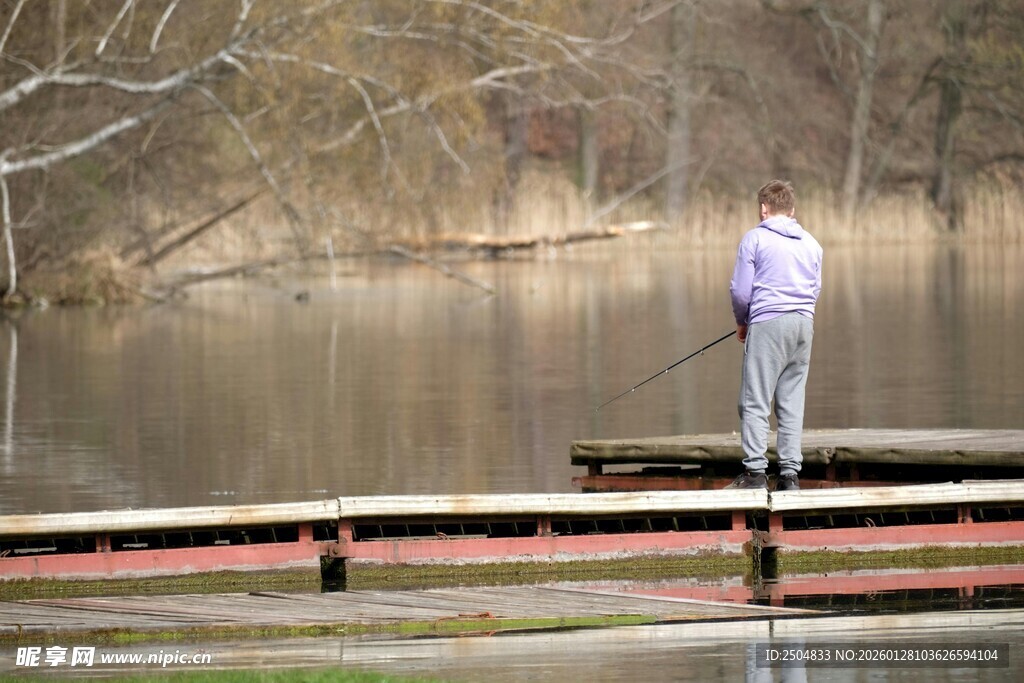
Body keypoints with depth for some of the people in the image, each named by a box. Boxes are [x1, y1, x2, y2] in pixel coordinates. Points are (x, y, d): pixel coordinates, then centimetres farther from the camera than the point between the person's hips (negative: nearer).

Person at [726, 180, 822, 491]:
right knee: (792, 401, 7)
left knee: (755, 401, -4)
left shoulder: (755, 239, -2)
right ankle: (790, 473, 3)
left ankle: (756, 471, -11)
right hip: (804, 324, 5)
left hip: (767, 324, -5)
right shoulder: (811, 243, 14)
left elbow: (741, 290, -3)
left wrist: (741, 322, 13)